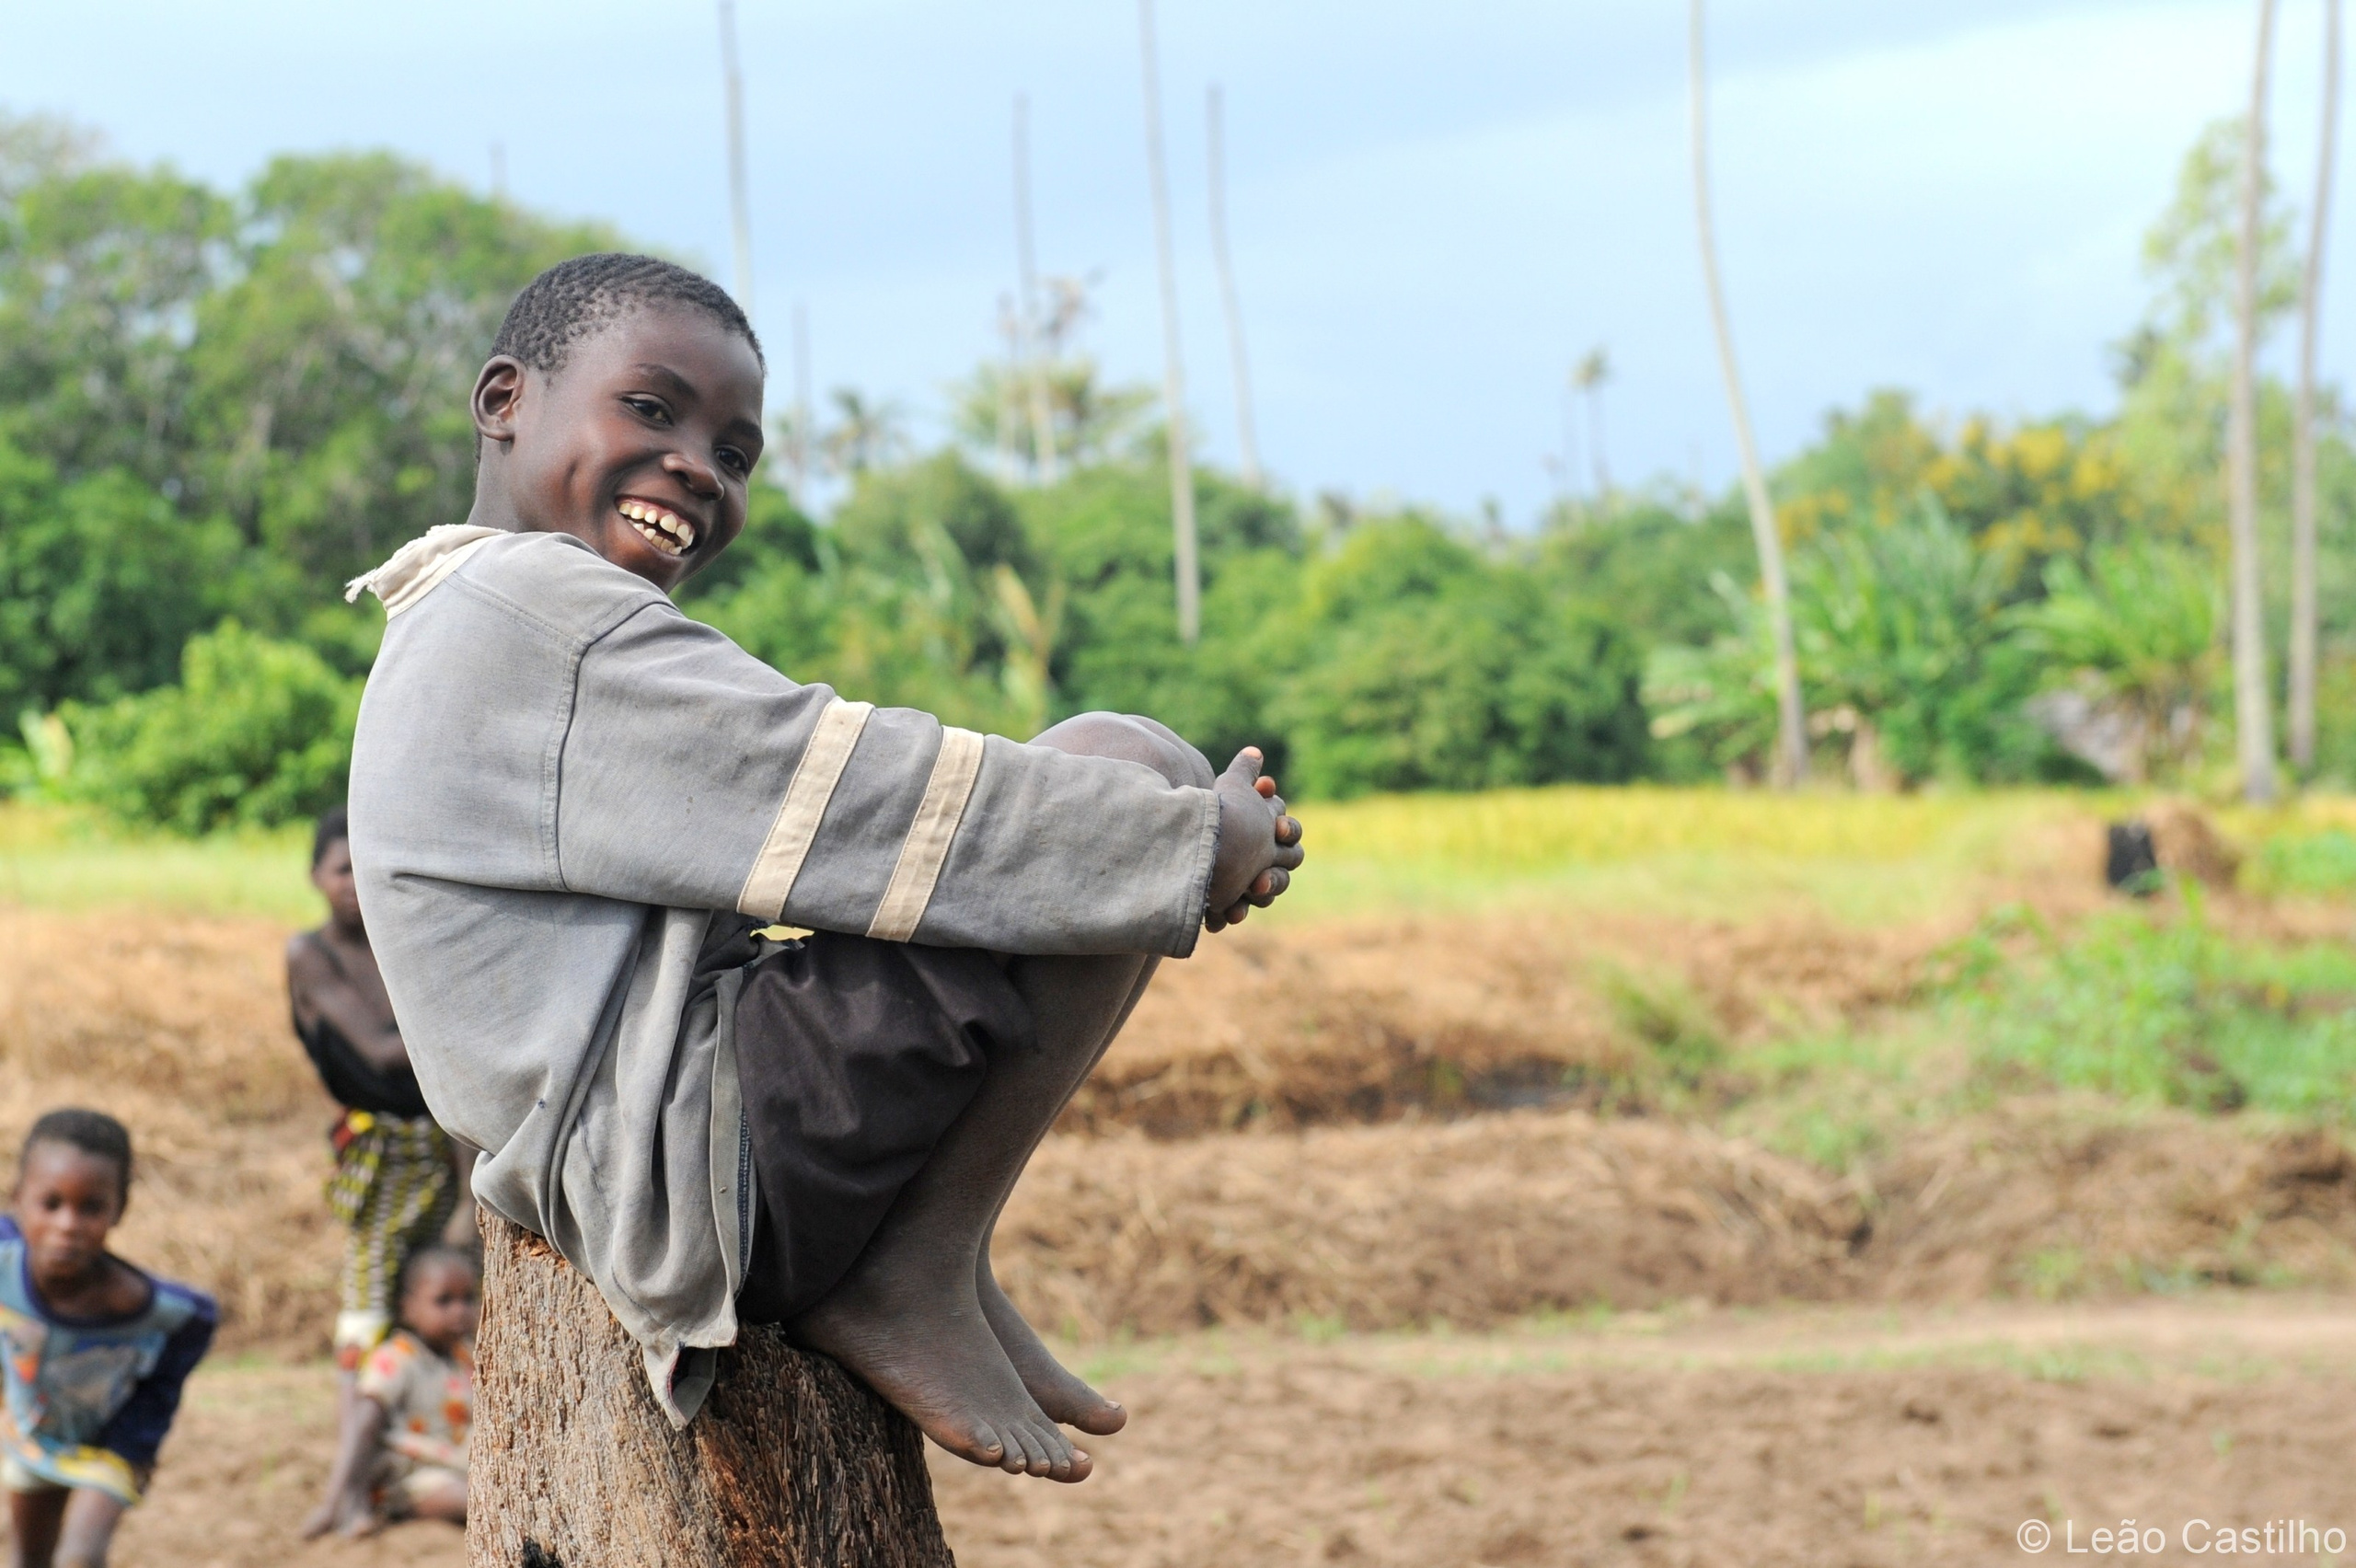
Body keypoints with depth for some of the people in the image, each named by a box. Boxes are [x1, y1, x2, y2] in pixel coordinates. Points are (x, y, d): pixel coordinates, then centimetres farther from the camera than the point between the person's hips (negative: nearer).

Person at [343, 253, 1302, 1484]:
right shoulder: (536, 609, -12)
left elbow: (789, 839, 22)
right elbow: (859, 806, -16)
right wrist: (1189, 843, -7)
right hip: (696, 1171, -11)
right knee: (1132, 768, -13)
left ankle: (930, 1275, 7)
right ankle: (916, 1279, -9)